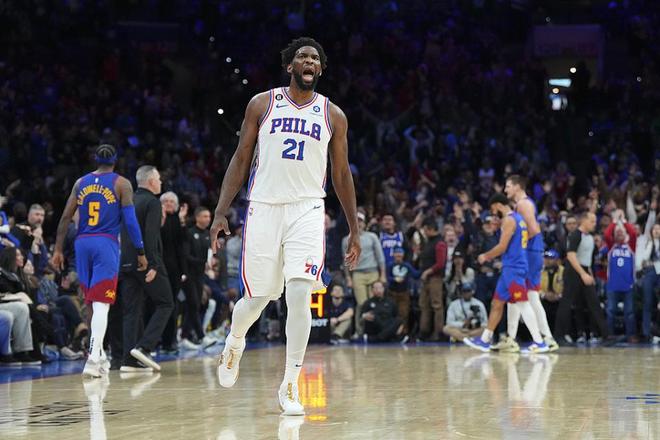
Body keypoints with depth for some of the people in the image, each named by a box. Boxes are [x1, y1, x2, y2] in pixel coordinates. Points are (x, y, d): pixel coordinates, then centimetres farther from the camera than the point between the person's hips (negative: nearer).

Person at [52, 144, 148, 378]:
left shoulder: (81, 182, 12)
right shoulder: (121, 184, 1)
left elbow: (66, 218, 8)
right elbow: (130, 220, -6)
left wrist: (58, 249, 10)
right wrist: (140, 252, -1)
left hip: (83, 243, 4)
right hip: (106, 244, -4)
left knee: (92, 303, 16)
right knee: (101, 304, -10)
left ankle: (98, 353, 24)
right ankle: (93, 358, -23)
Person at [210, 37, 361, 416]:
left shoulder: (333, 115, 8)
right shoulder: (262, 104, 5)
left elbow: (341, 175, 13)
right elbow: (241, 160, 6)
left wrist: (355, 229, 11)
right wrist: (221, 213, -1)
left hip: (307, 211, 0)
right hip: (264, 208, 0)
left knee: (300, 295, -16)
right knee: (257, 298, 5)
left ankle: (290, 386, -5)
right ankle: (235, 341, 41)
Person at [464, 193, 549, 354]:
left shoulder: (509, 220, -13)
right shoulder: (518, 218, 18)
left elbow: (502, 247, -17)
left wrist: (485, 256, -2)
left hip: (513, 268, -10)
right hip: (510, 268, 10)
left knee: (522, 304, -12)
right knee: (497, 303, 14)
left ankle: (539, 342, -14)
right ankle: (484, 340, 20)